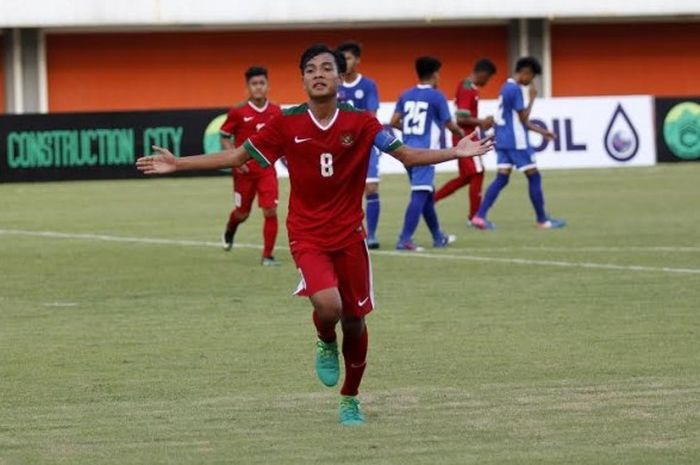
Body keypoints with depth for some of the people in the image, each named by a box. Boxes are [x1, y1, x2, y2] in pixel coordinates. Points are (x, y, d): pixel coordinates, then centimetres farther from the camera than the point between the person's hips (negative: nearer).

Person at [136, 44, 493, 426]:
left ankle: (350, 400, 29)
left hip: (350, 235, 2)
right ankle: (326, 345, 11)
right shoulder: (286, 124, -5)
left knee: (355, 320, 7)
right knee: (328, 305, -26)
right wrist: (177, 164, -1)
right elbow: (236, 156, 2)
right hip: (307, 235, -2)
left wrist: (456, 152, -17)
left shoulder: (360, 122, -5)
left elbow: (407, 155, -3)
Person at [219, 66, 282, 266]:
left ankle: (267, 255, -2)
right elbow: (225, 137, 0)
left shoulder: (275, 111, 1)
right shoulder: (238, 112, -8)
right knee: (242, 213, 12)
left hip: (267, 169, 1)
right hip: (244, 170, -1)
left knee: (270, 211, -12)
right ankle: (230, 230, 48)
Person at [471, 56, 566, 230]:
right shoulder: (516, 90, -16)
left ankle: (480, 216, -5)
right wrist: (532, 98, -5)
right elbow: (524, 118, -14)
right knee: (534, 177, 1)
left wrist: (541, 131, 20)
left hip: (503, 141, 9)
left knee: (501, 178, 5)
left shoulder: (506, 87, 15)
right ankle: (542, 220, 7)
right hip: (516, 142, -9)